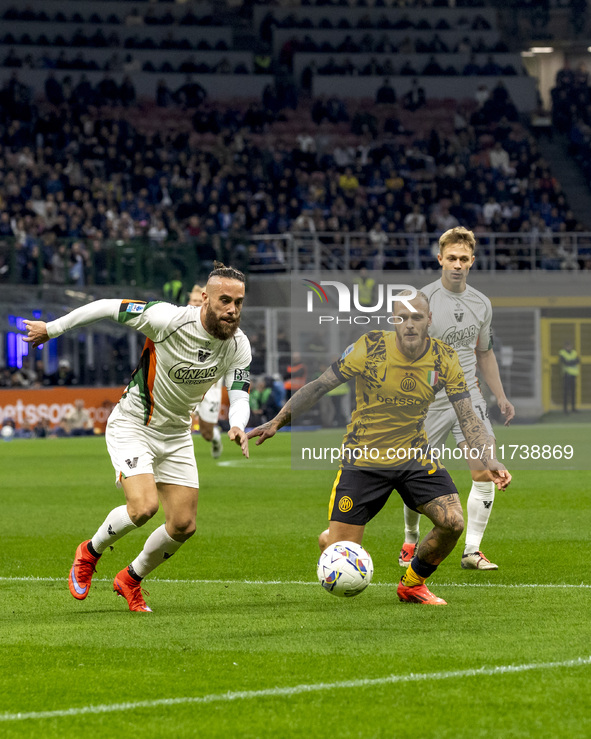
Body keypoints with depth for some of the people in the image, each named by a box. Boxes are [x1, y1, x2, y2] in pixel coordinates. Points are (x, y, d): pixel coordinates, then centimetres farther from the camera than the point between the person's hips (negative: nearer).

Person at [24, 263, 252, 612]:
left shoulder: (238, 346, -11)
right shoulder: (169, 319, -26)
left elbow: (239, 396, -14)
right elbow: (107, 307, -16)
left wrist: (238, 427, -38)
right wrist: (52, 329, -7)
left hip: (176, 436, 5)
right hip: (132, 426, -5)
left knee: (184, 525, -1)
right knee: (144, 506, -24)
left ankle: (131, 579, 27)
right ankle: (90, 553, 7)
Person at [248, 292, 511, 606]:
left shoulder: (445, 359, -8)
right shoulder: (369, 348, -16)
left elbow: (467, 416, -4)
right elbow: (319, 386, -7)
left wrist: (489, 460, -17)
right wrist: (277, 421, -11)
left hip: (414, 455, 3)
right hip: (363, 458, -3)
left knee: (453, 522, -18)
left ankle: (412, 584, 11)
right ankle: (328, 538, 35)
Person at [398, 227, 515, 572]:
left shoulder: (482, 304, 6)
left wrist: (501, 396, 15)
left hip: (469, 399, 4)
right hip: (430, 402, -3)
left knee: (485, 473, -12)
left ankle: (472, 550, -5)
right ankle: (411, 541, 29)